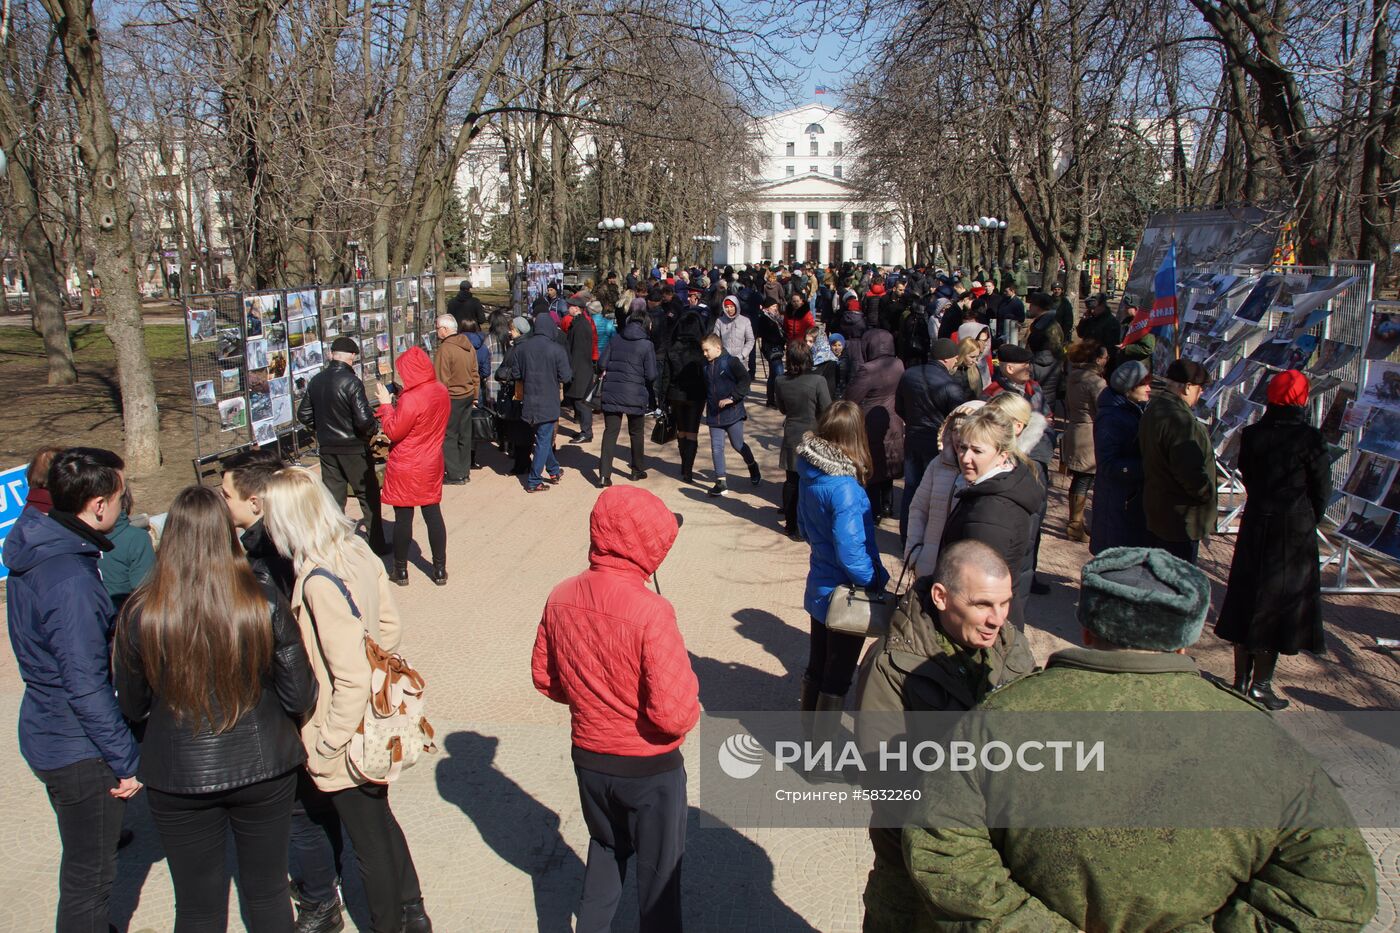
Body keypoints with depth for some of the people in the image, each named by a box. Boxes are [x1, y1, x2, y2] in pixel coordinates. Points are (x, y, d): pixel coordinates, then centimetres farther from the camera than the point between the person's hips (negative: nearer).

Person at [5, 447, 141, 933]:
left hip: (48, 729, 9)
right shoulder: (71, 581, -29)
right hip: (78, 750, -9)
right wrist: (128, 761, -17)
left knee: (85, 859, 27)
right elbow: (87, 688, -26)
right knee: (91, 873, 9)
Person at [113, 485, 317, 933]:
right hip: (264, 769, 0)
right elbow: (300, 698, -9)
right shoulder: (264, 603, -16)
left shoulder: (140, 614, -15)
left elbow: (131, 706, -1)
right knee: (268, 893, 20)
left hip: (178, 779, 0)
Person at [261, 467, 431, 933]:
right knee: (381, 821, 27)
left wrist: (327, 745, -16)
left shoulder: (318, 581, -28)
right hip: (376, 726, 8)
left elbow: (351, 678, -27)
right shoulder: (360, 553, -5)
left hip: (346, 741, -8)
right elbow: (391, 628, 5)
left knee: (370, 842, 13)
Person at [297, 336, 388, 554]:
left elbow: (304, 415, 8)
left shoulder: (316, 381, 1)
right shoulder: (351, 382, -19)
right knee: (368, 495, 8)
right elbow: (364, 419, -23)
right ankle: (377, 545, 14)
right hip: (354, 448, -5)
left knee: (333, 497, 13)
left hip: (327, 448, 5)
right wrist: (373, 429, -3)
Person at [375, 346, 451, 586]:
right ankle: (440, 570, 17)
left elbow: (393, 432, -16)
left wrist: (386, 404, -7)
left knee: (403, 518, 6)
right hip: (431, 465, 6)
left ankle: (401, 571, 17)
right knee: (433, 514, 12)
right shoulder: (441, 391, 0)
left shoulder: (411, 399, -23)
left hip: (405, 469, -6)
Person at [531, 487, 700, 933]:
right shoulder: (650, 611, -29)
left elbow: (544, 678, 2)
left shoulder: (561, 598, -11)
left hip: (588, 757, 5)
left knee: (606, 848, 30)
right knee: (659, 868, 19)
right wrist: (691, 710, -6)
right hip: (649, 768, -5)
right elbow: (674, 713, -27)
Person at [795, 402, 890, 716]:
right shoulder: (844, 488, -28)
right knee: (837, 678, 9)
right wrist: (877, 582, -12)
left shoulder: (809, 474, -4)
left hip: (819, 589, 8)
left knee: (816, 667, 22)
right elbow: (850, 552, -27)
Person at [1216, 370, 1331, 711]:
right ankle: (1260, 685, 10)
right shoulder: (1309, 439, -14)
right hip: (1295, 530, -4)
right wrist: (1309, 520, 11)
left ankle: (1241, 678, 22)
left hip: (1254, 526, 4)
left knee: (1246, 598, 13)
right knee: (1279, 604, 6)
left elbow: (1247, 477, 6)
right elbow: (1322, 488, -5)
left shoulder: (1251, 434, -3)